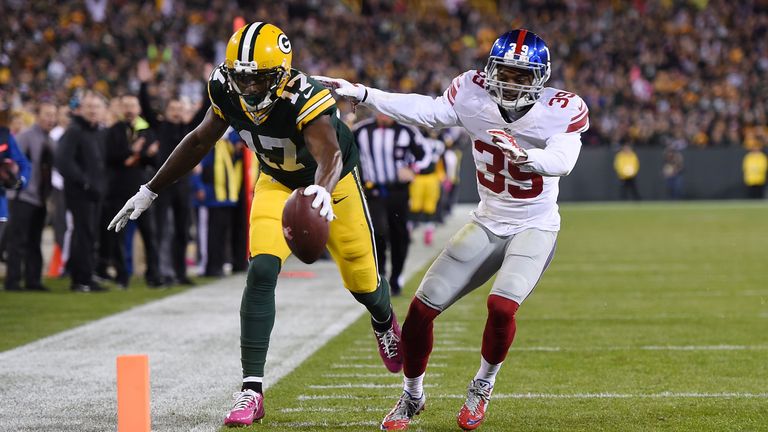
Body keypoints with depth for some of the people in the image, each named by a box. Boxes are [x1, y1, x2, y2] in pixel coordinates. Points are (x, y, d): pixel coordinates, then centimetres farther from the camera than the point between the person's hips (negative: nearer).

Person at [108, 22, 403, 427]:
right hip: (278, 183, 3)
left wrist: (323, 191, -78)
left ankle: (384, 321, 51)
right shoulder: (227, 92, -21)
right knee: (261, 272, -20)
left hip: (331, 182, -3)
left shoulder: (304, 100, -39)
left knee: (362, 283, 11)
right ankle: (251, 388, -18)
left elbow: (331, 156, -55)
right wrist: (149, 192, 1)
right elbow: (200, 141, -3)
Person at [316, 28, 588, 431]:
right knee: (422, 307, 0)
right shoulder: (473, 94, -11)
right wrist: (360, 94, -7)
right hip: (487, 223, 4)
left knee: (501, 305, -28)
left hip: (535, 227, -4)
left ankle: (482, 387, 2)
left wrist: (525, 156, -56)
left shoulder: (561, 110, -20)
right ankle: (412, 396, 23)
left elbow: (562, 160, -35)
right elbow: (426, 111, -2)